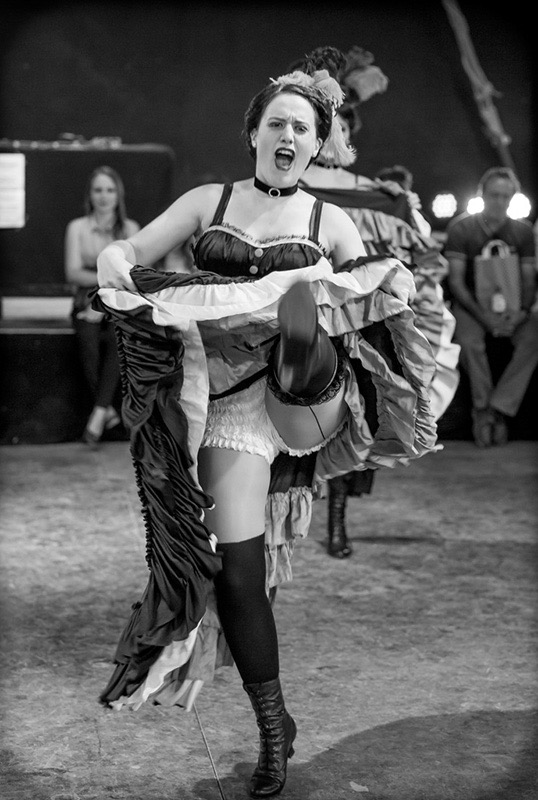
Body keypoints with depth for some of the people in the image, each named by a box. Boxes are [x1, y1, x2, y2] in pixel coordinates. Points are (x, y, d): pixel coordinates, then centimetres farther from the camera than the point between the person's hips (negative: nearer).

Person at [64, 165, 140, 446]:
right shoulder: (77, 227, 8)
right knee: (87, 337, -32)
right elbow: (73, 273, -2)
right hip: (87, 305, 0)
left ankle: (98, 413, -33)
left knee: (118, 337, -32)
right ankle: (108, 411, -26)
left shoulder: (130, 229, 8)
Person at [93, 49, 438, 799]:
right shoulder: (208, 201, 9)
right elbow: (126, 252, 6)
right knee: (235, 562, -4)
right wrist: (115, 266, -17)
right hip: (226, 394, 1)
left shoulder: (330, 223, 8)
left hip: (305, 392, 0)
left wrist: (395, 292, -15)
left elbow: (365, 314, 7)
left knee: (299, 307, -35)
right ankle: (274, 729, 11)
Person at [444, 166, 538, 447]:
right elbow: (456, 281, -8)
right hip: (471, 303, -2)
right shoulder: (461, 228, -4)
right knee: (470, 341, -35)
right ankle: (482, 408, -16)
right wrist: (483, 316, -22)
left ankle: (499, 408, -23)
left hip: (512, 305, 2)